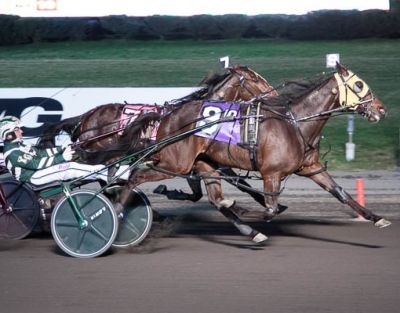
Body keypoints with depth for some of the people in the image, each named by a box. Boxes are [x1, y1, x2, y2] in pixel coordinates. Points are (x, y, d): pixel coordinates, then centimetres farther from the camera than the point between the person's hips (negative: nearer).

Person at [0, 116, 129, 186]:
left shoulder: (20, 146, 15)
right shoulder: (12, 153, -18)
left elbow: (40, 153, 15)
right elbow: (35, 163, -23)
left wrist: (61, 150, 2)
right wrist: (61, 158, -22)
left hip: (39, 171, 10)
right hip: (34, 177, -10)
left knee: (72, 166, -6)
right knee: (70, 168, -22)